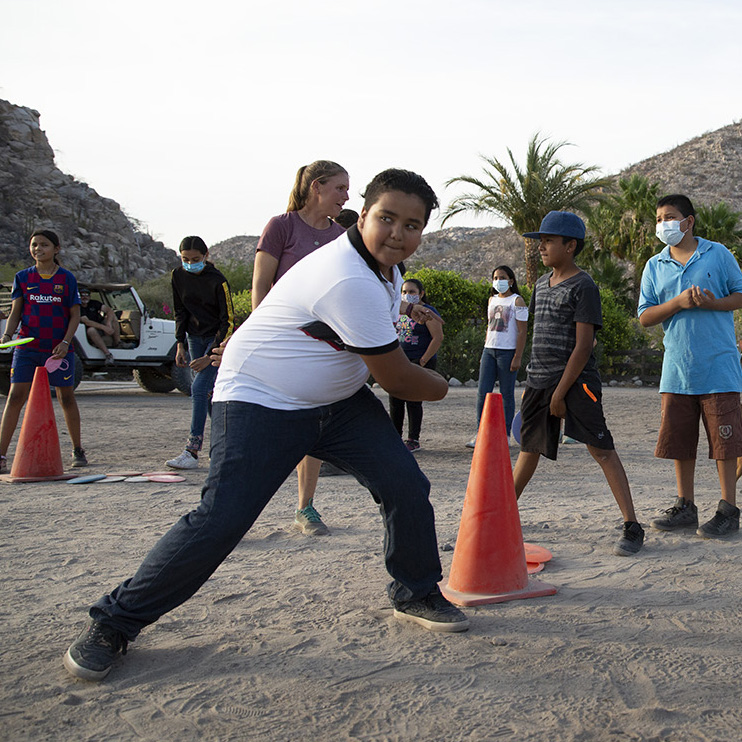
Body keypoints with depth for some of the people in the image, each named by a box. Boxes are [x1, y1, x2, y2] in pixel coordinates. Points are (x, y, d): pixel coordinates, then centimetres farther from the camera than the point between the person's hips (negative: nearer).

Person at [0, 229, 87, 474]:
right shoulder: (22, 278, 5)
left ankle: (78, 451, 22)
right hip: (27, 348, 1)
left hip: (59, 348, -1)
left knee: (66, 397, 6)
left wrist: (65, 342, -12)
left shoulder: (67, 278, 1)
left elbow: (75, 315, 2)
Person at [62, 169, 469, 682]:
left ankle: (417, 594, 21)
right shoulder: (349, 281, -29)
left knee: (406, 485, -2)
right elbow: (396, 378, -19)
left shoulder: (385, 268, 3)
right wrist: (439, 387, -1)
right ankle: (115, 621, 0)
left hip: (339, 399, 9)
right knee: (221, 519, -17)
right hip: (260, 403, -9)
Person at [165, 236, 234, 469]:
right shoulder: (178, 276, -2)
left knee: (199, 388, -17)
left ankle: (192, 451, -18)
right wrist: (180, 344, 0)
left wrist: (210, 356, -24)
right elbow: (180, 312, 9)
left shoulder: (218, 281, -20)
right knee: (207, 391, 7)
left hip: (218, 338, -6)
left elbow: (228, 322, -18)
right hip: (195, 338, 6)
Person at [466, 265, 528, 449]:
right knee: (482, 392, -2)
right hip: (489, 350, 6)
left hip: (507, 351, -6)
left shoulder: (517, 301, -2)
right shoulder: (492, 300, 17)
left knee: (507, 394, 0)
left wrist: (517, 357, -13)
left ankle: (505, 434, 7)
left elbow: (523, 332, -6)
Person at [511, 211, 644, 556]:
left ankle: (632, 527, -9)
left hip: (576, 382, -7)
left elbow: (583, 346, -14)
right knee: (529, 448, 16)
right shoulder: (541, 284, 15)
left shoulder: (583, 286, -9)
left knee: (601, 449, -10)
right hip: (538, 381, 7)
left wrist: (560, 393, -16)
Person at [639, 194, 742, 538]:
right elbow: (645, 317, 5)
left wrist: (713, 303, -15)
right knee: (678, 440, 7)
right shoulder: (654, 266, 10)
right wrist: (678, 303, -11)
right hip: (677, 368, 4)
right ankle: (685, 507, 19)